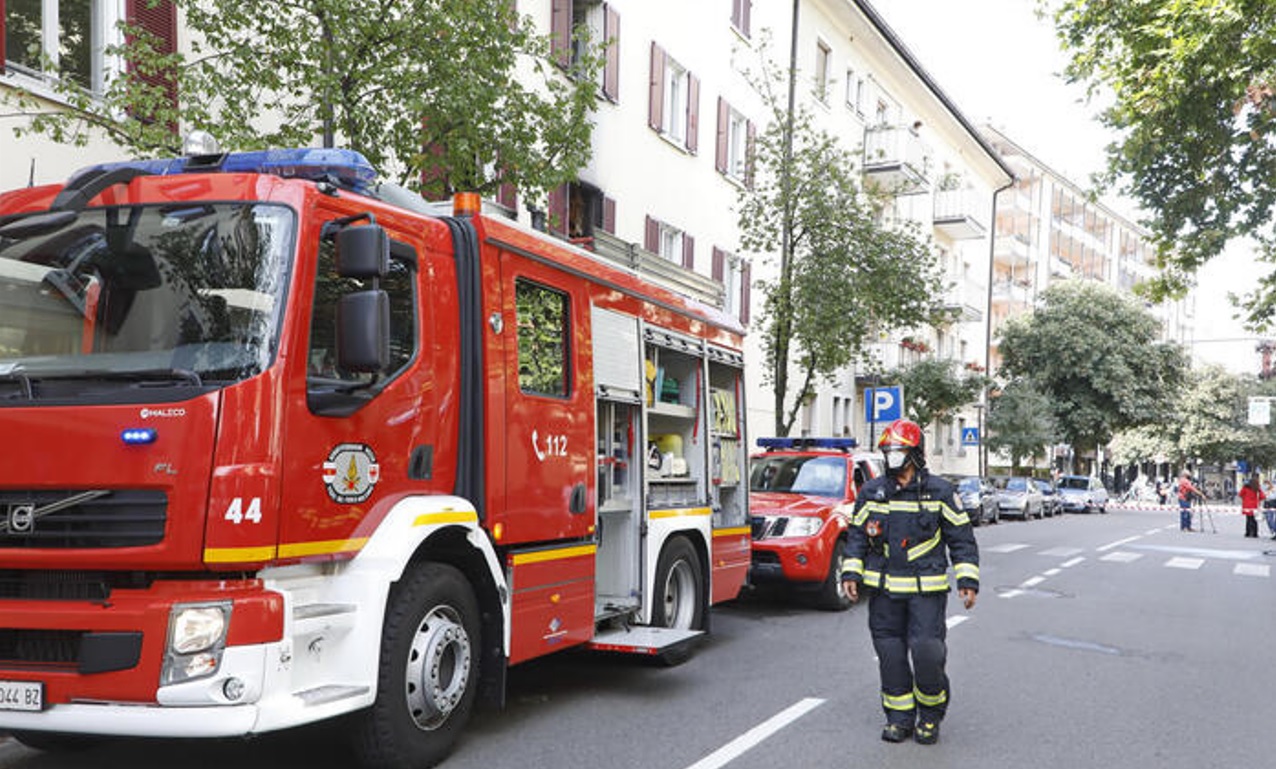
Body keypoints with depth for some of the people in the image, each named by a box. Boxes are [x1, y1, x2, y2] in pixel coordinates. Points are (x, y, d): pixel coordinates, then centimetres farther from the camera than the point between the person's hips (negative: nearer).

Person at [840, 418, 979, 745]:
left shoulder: (939, 492, 0)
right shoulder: (871, 493, 7)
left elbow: (961, 538, 4)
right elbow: (857, 536, 13)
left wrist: (967, 580, -2)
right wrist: (851, 573, 3)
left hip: (927, 589, -3)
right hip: (883, 590, 3)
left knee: (927, 652, -9)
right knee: (890, 656, 6)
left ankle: (930, 714, 14)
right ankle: (899, 718, 20)